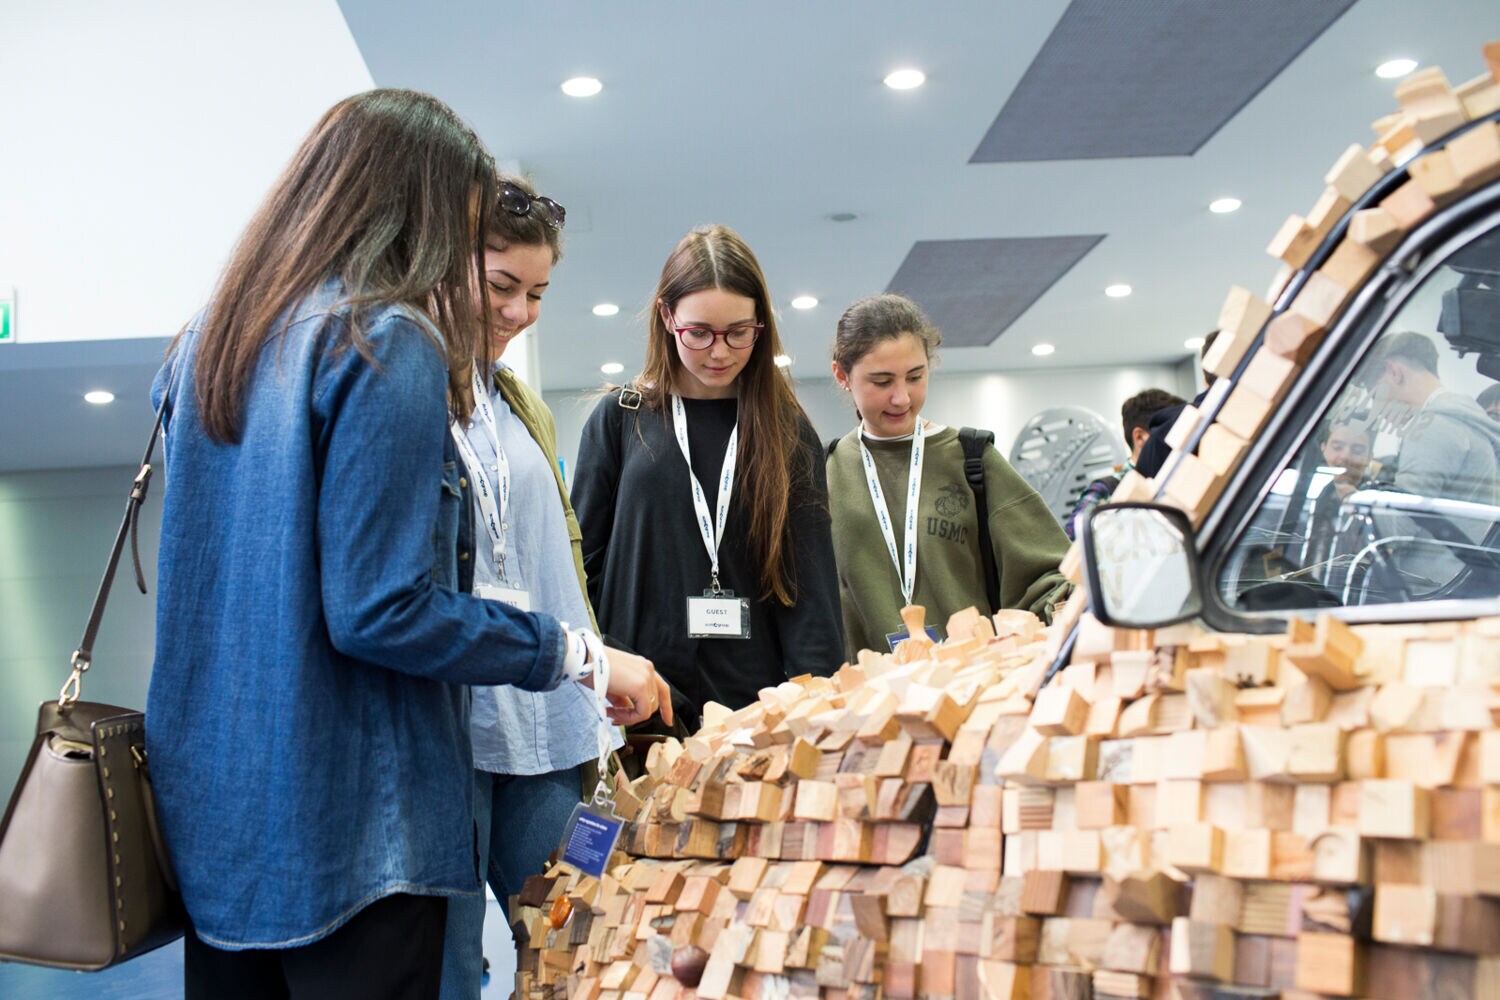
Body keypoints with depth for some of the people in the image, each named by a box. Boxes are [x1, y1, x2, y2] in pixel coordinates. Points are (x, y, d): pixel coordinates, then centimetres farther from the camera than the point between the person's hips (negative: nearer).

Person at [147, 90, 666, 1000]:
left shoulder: (206, 344, 9)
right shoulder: (386, 345, -14)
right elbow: (382, 610, -20)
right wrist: (580, 655, -12)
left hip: (208, 805, 8)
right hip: (345, 821, -8)